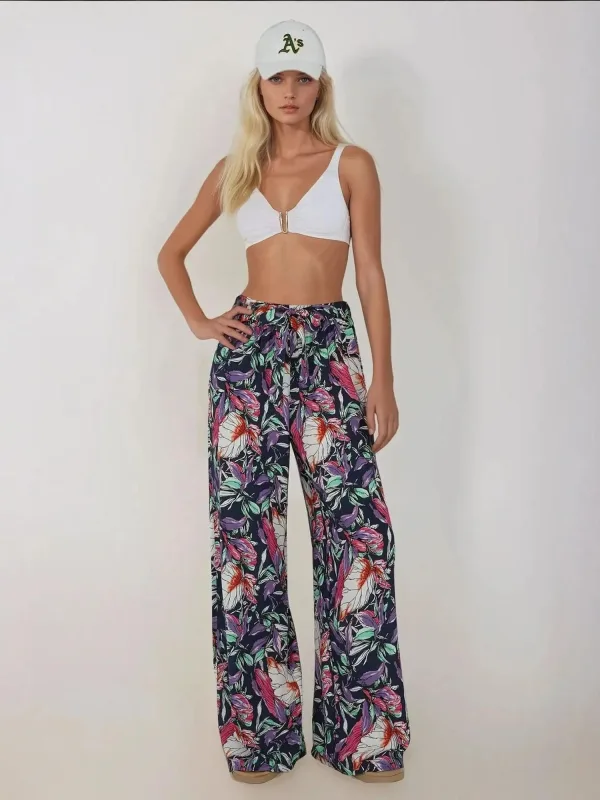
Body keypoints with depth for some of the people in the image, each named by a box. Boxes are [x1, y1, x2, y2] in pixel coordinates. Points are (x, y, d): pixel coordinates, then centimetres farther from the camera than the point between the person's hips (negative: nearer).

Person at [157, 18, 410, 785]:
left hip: (328, 347, -2)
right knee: (245, 529, 1)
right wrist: (198, 322, 6)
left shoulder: (351, 164, 6)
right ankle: (258, 726, 14)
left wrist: (383, 380, -4)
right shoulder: (234, 169, 12)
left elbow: (371, 274, 1)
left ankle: (361, 729, 10)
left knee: (353, 527, -4)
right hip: (249, 350, 2)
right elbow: (172, 252, 22)